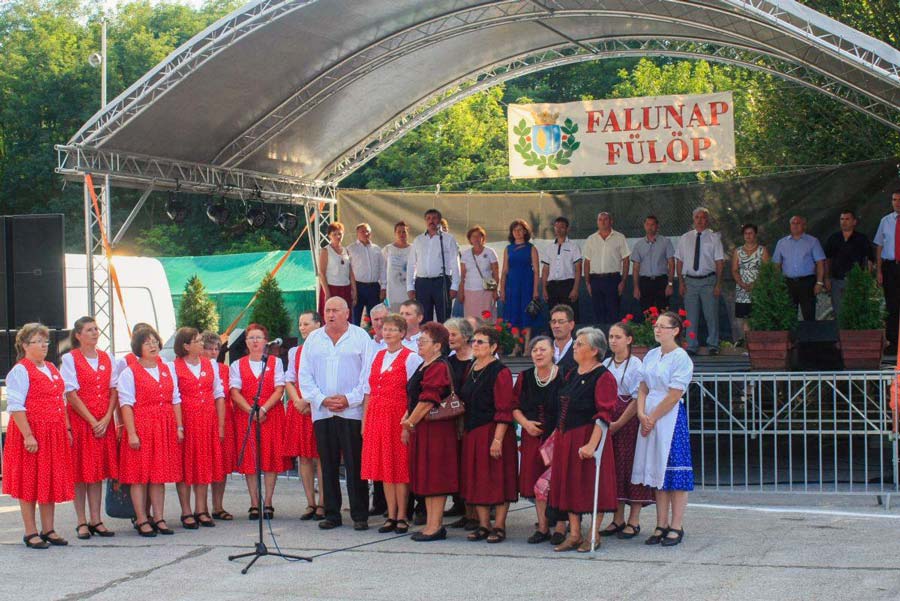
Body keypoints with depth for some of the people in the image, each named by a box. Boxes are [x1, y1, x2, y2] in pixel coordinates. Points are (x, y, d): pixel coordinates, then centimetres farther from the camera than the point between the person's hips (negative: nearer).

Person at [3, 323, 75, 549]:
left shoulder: (52, 369, 15)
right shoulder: (20, 371, -9)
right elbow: (16, 406, -16)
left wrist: (67, 429, 13)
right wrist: (28, 435, -21)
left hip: (55, 433, 7)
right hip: (31, 432, -7)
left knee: (52, 480, 9)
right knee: (29, 482, 0)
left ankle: (48, 530, 17)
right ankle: (31, 533, 6)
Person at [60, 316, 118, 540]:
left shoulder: (106, 358, 10)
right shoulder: (70, 359, -3)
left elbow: (114, 391, 6)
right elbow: (72, 395, -9)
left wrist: (106, 419, -8)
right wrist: (92, 421, -14)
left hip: (104, 423, 4)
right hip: (79, 420, -4)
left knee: (98, 471, 5)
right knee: (80, 472, -1)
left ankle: (96, 520, 10)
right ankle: (82, 523, 4)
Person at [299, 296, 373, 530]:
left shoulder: (360, 337, 3)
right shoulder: (313, 339, 12)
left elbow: (368, 374, -2)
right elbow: (304, 375, 8)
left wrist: (349, 399, -10)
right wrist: (322, 399, -5)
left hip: (352, 411, -3)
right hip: (322, 412, 3)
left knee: (355, 465, -3)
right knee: (328, 465, 5)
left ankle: (359, 515, 2)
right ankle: (332, 514, 12)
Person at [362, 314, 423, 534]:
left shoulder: (410, 358, -5)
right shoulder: (377, 357, 14)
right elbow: (369, 391, 14)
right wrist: (364, 420, 9)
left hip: (398, 416, -6)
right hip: (376, 416, 6)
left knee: (399, 467, -2)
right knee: (383, 466, 8)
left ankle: (401, 517, 5)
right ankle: (391, 516, 14)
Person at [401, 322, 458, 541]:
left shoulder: (438, 368, -15)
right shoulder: (423, 367, 17)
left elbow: (428, 401, -19)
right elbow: (414, 399, 21)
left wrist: (410, 423, -9)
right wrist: (407, 423, 13)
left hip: (435, 428, -10)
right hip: (421, 429, 10)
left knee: (435, 476, -6)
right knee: (425, 476, 12)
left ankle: (435, 526, -3)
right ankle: (431, 524, 17)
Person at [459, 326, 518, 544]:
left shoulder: (500, 372, -11)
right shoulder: (471, 371, 12)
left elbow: (504, 410, -15)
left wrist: (497, 439, -20)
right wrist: (464, 431, 13)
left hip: (493, 432, -8)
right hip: (472, 433, 8)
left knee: (498, 479, -2)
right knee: (476, 478, 9)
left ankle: (499, 526, 4)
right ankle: (483, 525, 16)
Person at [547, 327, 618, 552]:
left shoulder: (603, 377, -12)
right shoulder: (572, 375, 13)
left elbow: (604, 414, -18)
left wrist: (592, 444, -26)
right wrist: (555, 436, 15)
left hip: (587, 436, -8)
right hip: (565, 438, 8)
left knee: (591, 484, -1)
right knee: (569, 484, 8)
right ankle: (574, 535, 14)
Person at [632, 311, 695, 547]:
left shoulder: (681, 358, -8)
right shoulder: (651, 355, 13)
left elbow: (673, 396, -13)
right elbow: (643, 388, 11)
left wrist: (652, 418, -11)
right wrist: (642, 414, -4)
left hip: (671, 416, -7)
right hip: (650, 417, 7)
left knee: (674, 471, -4)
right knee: (658, 472, 8)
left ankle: (676, 527, 0)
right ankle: (661, 525, 13)